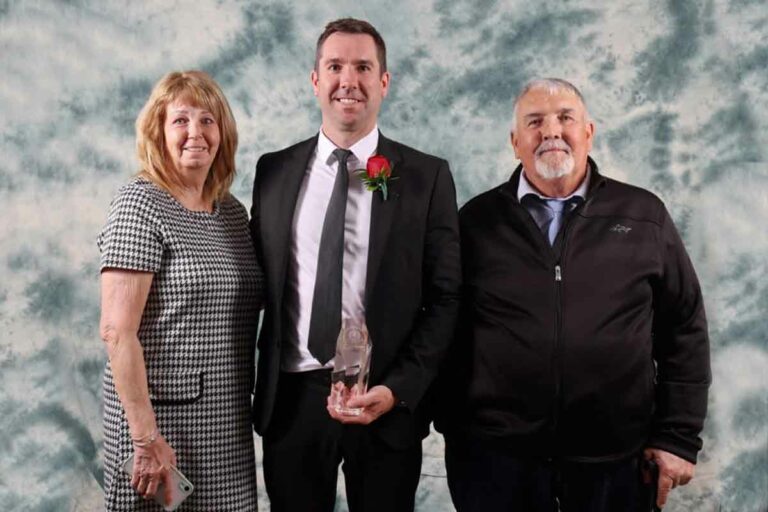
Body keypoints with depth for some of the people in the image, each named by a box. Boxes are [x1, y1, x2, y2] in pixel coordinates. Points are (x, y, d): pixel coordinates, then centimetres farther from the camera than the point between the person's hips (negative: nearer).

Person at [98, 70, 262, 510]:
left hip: (230, 424, 6)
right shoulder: (140, 205, -11)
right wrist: (146, 437, -19)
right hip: (163, 419, -6)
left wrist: (261, 406, 11)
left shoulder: (235, 212, 9)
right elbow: (117, 331, -17)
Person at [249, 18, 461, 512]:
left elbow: (445, 297, -3)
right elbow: (259, 281, 10)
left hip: (387, 399, -1)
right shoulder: (274, 171, 5)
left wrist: (398, 388, -12)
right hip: (290, 396, 2)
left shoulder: (427, 176, -2)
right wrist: (259, 387, 4)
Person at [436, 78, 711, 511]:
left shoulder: (644, 216, 3)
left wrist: (678, 437, 0)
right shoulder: (477, 220, 2)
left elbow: (685, 332, 4)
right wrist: (453, 428, 3)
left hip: (614, 459, 1)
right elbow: (450, 331, 5)